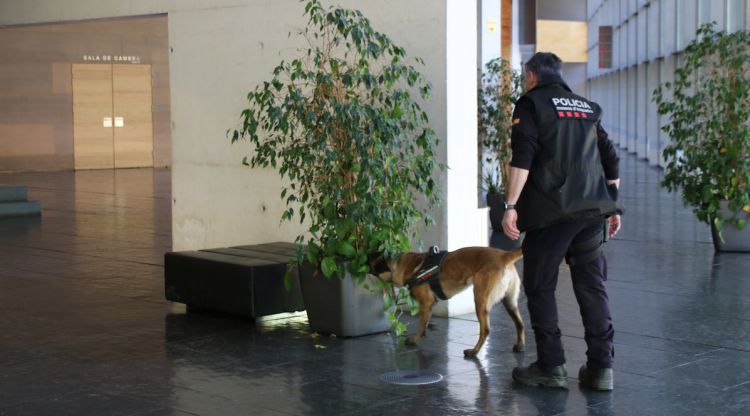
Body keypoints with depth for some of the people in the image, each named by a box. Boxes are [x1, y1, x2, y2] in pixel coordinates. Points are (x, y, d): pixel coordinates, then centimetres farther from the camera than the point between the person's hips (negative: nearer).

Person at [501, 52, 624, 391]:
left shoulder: (531, 103, 2)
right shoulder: (587, 108, 20)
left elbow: (523, 157, -11)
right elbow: (611, 162, 18)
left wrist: (511, 206, -14)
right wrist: (613, 207, 24)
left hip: (550, 211, -5)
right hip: (593, 210, 5)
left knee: (540, 287, 4)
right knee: (592, 287, 8)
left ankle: (551, 366, 4)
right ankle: (601, 367, 7)